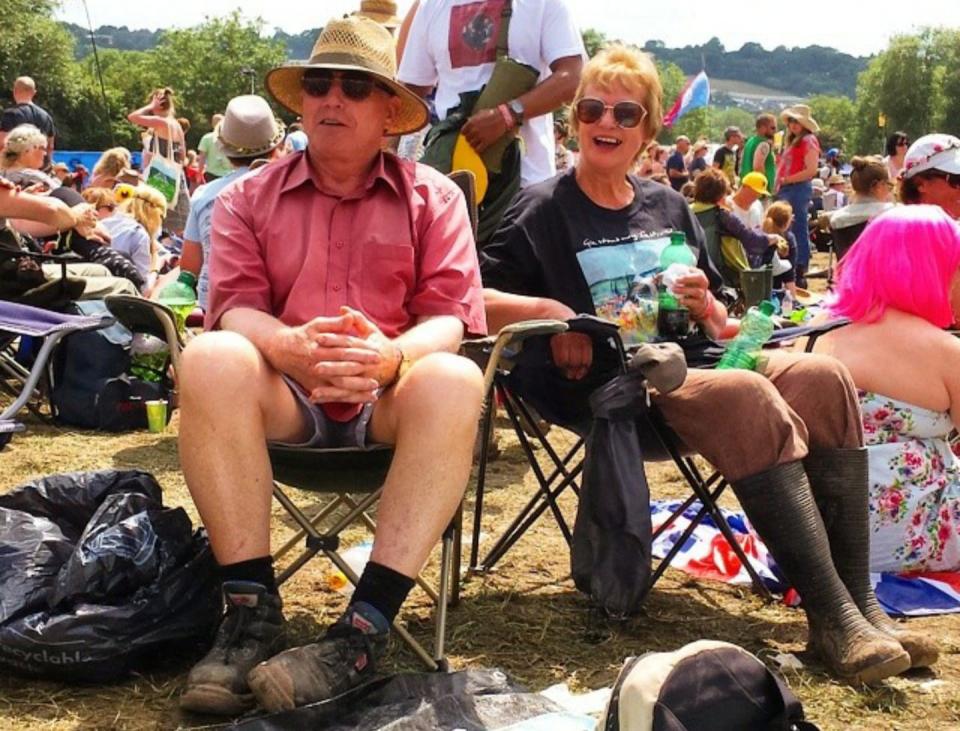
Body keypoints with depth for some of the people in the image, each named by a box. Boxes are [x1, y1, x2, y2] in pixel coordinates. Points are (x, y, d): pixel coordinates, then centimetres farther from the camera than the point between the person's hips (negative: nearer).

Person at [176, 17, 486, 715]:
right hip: (285, 396, 1)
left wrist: (393, 355, -27)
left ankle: (364, 629, -37)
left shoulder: (433, 197, 9)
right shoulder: (249, 197, 12)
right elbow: (234, 307, -1)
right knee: (211, 359, -32)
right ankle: (252, 609, -28)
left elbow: (451, 316, -2)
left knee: (455, 380, -34)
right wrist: (291, 345, -26)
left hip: (391, 398, 0)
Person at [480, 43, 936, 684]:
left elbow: (719, 325, 22)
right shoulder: (544, 210, 4)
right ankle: (833, 618, -31)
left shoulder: (668, 208, 21)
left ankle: (860, 601, -21)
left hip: (687, 365, 6)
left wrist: (706, 308, -1)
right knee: (748, 401, -32)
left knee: (822, 377, -19)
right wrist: (546, 310, -21)